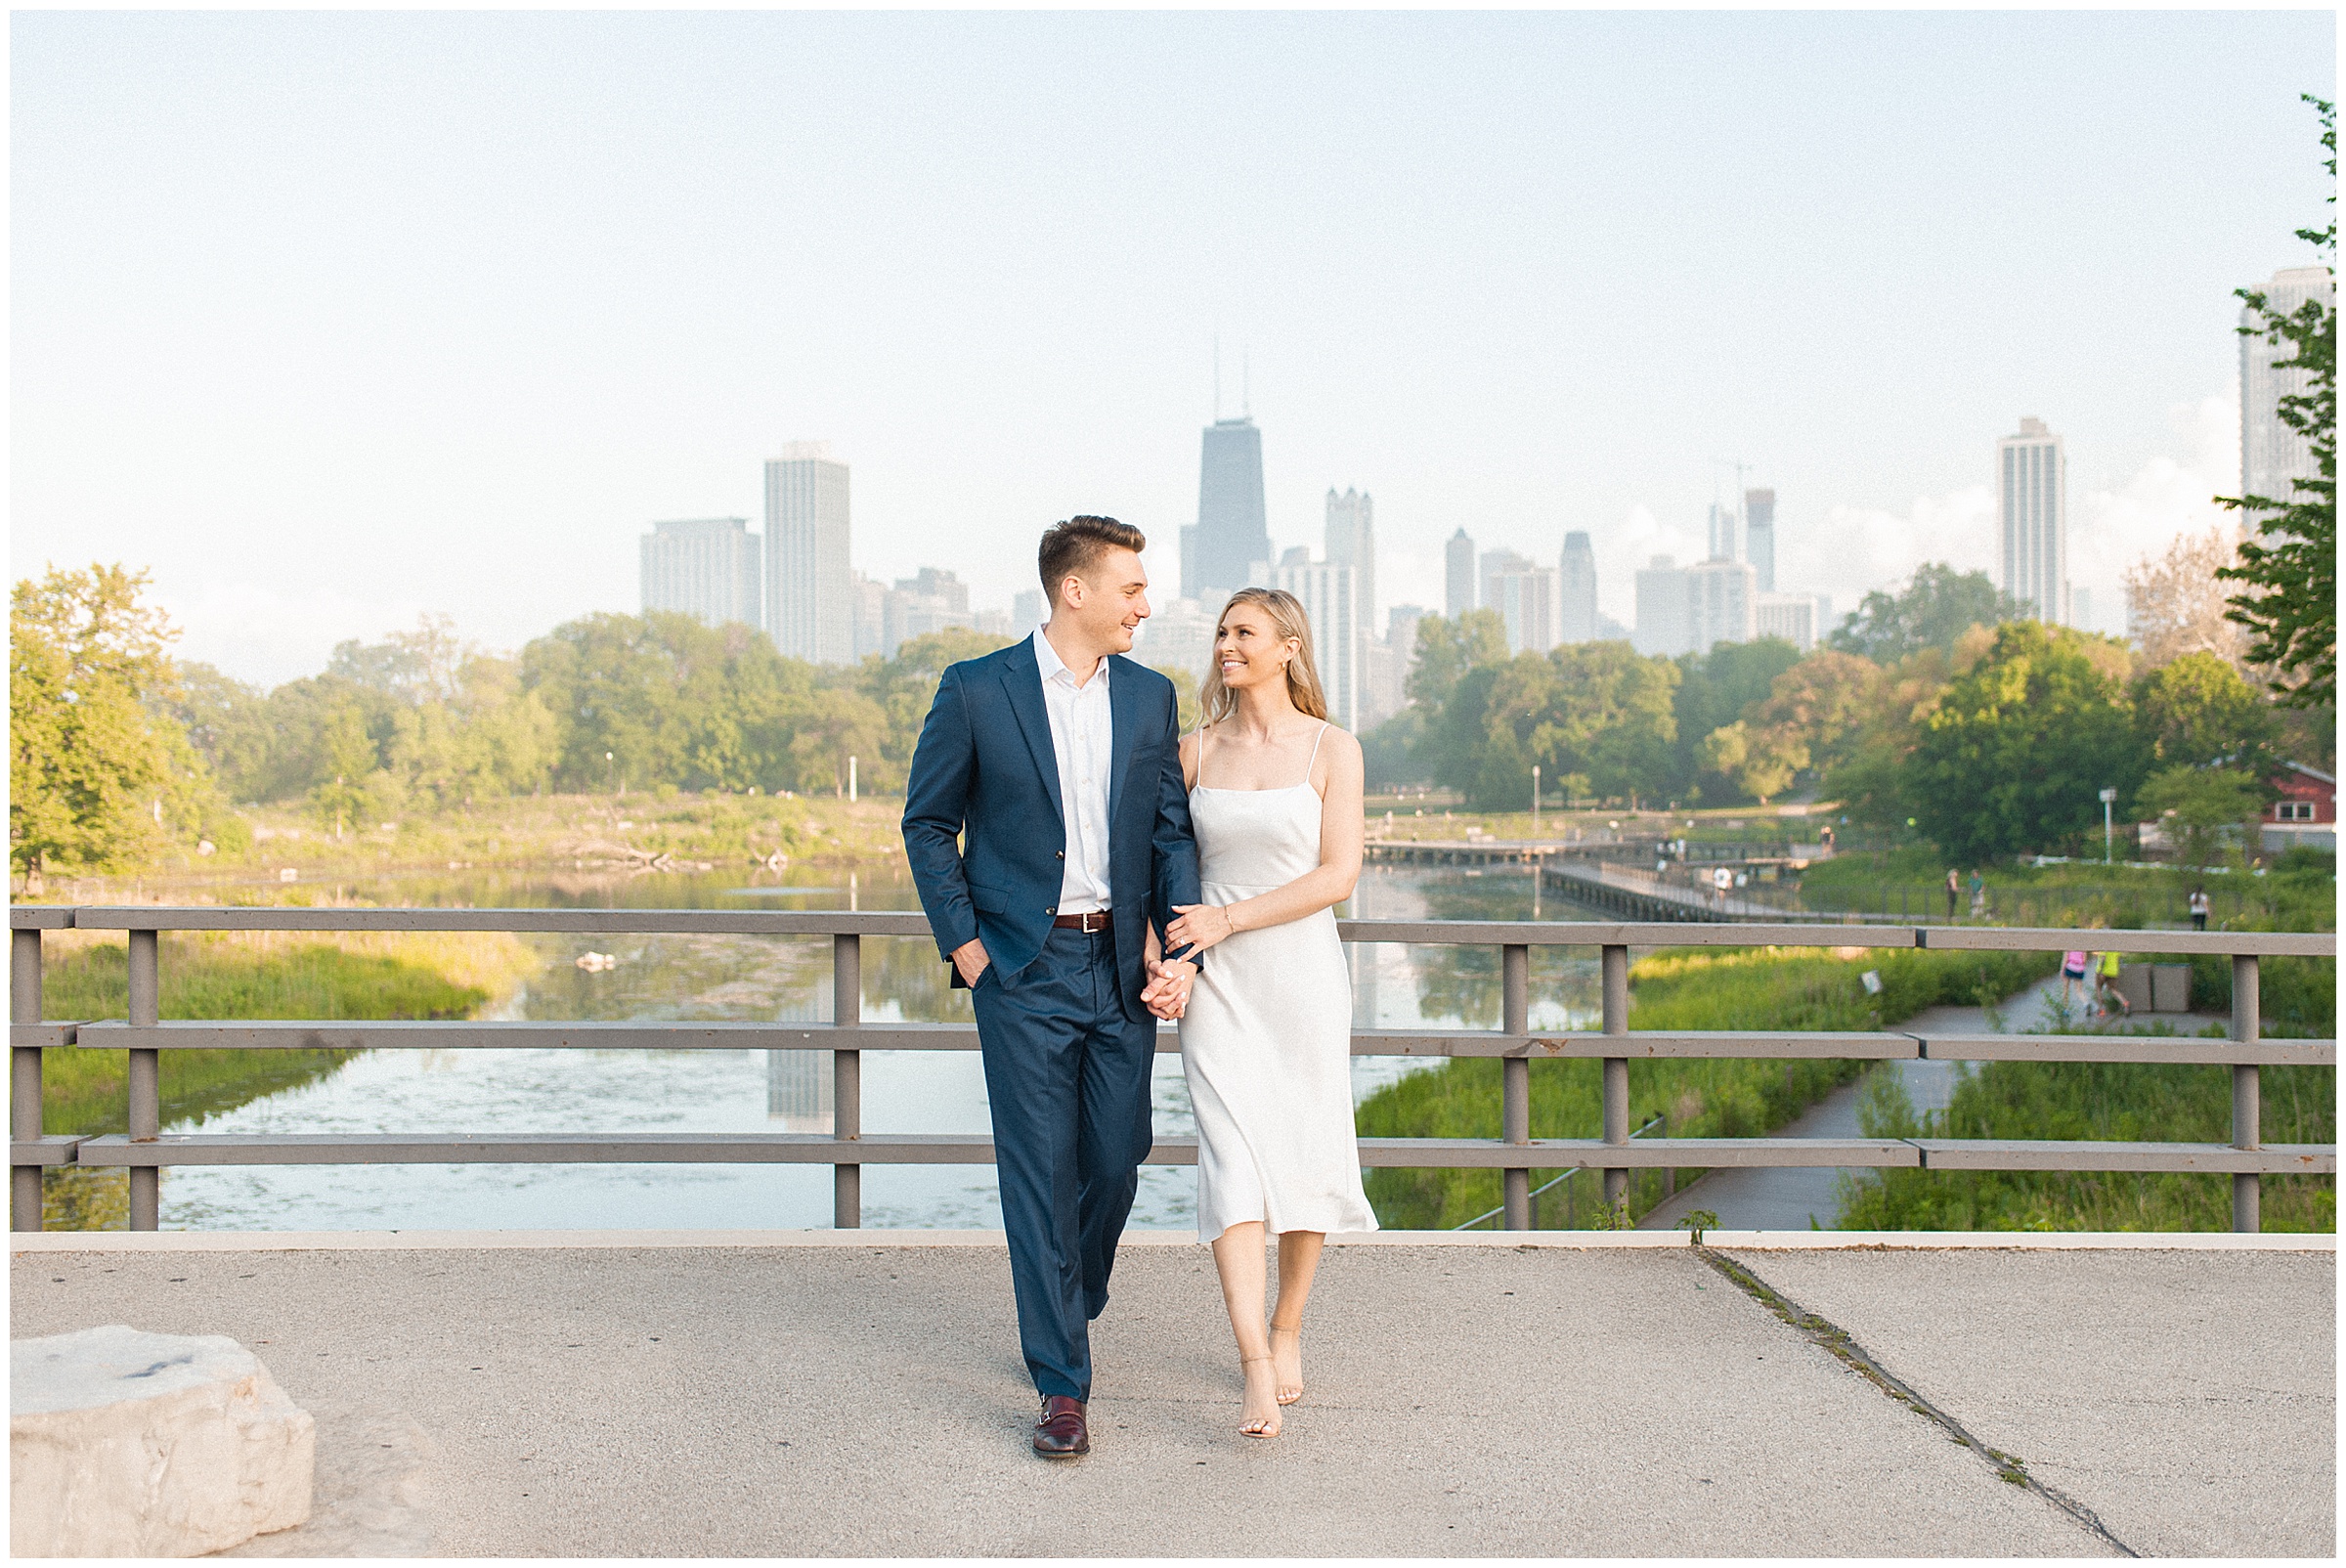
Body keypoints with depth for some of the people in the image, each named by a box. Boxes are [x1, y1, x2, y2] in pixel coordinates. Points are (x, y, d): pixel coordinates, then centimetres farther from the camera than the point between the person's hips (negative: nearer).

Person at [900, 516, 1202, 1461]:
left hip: (1120, 965, 4)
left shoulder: (1151, 698, 7)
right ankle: (1062, 1383, 5)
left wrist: (1177, 949, -3)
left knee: (1116, 1162, 9)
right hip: (1023, 968, -4)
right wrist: (962, 944, -4)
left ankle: (1071, 1309, 36)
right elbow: (927, 824, 3)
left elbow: (1172, 833, 9)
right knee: (1039, 1172, -3)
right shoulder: (976, 691, -4)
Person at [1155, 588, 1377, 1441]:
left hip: (1302, 970, -1)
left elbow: (1338, 875, -9)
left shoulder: (1332, 749, -1)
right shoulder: (1197, 750, 7)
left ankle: (1288, 1329, 29)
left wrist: (1228, 919, -14)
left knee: (1304, 1157, 7)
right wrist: (1165, 957, -5)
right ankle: (1257, 1373, -13)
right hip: (1218, 984, 1)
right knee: (1232, 1161, -10)